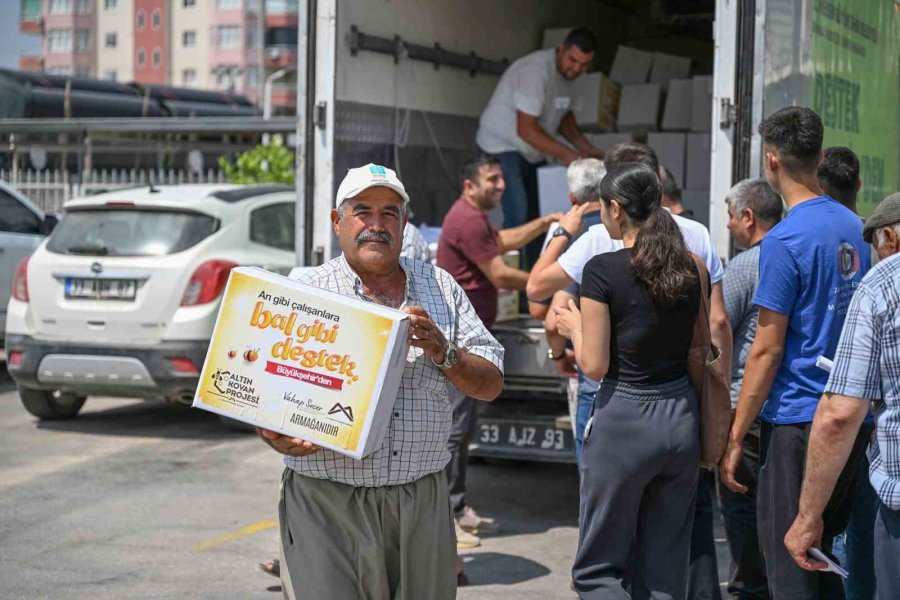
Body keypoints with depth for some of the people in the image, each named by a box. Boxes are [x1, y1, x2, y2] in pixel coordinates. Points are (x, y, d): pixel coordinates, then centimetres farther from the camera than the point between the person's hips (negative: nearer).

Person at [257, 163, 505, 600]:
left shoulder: (440, 288, 11)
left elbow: (490, 384, 10)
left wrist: (443, 352, -8)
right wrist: (275, 437, -23)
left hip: (422, 502, 3)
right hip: (326, 504, -3)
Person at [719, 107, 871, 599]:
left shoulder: (784, 241, -15)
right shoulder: (852, 226, 9)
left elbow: (767, 349, -16)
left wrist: (735, 438, -10)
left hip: (797, 420, -8)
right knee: (823, 552, 18)